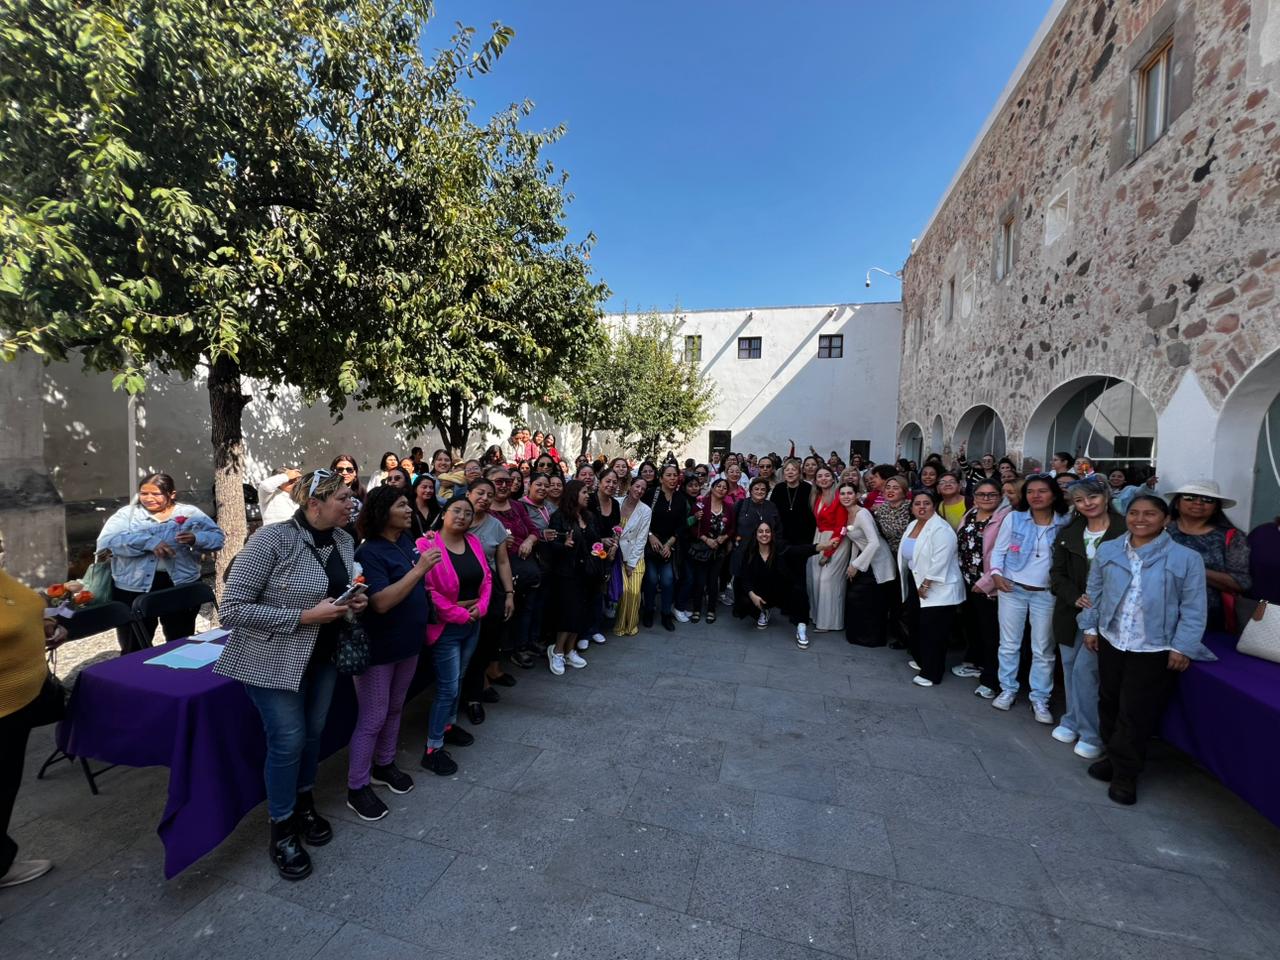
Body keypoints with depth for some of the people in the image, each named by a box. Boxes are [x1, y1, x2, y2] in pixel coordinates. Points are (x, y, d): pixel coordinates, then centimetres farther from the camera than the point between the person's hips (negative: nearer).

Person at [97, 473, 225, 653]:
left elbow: (218, 537, -1)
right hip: (134, 589, 0)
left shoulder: (190, 512, 3)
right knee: (135, 649, 13)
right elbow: (106, 541, -11)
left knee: (181, 646, 14)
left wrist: (196, 538, -23)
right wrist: (149, 542, -24)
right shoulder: (127, 514, 4)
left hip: (182, 586, 0)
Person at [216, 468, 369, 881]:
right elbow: (231, 609, -22)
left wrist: (353, 601, -7)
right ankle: (281, 832, 26)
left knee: (313, 732, 17)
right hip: (275, 657, -6)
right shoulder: (272, 539, -23)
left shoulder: (345, 540, -3)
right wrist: (304, 616, -27)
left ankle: (305, 806, 42)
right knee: (288, 740, 2)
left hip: (324, 654, 6)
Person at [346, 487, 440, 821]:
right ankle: (357, 788, 23)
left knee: (394, 709, 21)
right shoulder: (370, 553, -21)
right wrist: (419, 569, -33)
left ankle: (384, 765, 40)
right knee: (372, 719, 6)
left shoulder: (408, 541, 1)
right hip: (378, 647, -7)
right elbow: (382, 602, -30)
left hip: (407, 641, 7)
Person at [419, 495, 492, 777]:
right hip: (446, 625, -6)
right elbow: (427, 589, -22)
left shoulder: (474, 541, 3)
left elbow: (487, 577, 7)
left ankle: (448, 725, 42)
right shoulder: (427, 544, -17)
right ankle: (432, 749, 16)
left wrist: (481, 606, -7)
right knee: (448, 687, 0)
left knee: (457, 680, 21)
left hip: (473, 622, 7)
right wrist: (458, 614, -18)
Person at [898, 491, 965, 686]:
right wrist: (918, 585, 13)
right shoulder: (913, 525, 7)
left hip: (938, 590, -9)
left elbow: (939, 562, -25)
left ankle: (931, 673, 9)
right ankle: (921, 660, 37)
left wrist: (926, 585, -20)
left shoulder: (941, 529, -20)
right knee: (916, 624, 19)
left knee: (933, 632, -2)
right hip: (916, 584, 9)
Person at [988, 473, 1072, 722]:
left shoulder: (1065, 523, -1)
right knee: (1009, 644, 9)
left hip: (1046, 594, 0)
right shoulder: (1014, 518, -2)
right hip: (1012, 590, 0)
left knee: (1043, 650, 8)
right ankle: (1008, 690, 22)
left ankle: (1040, 699, 21)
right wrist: (996, 573, -13)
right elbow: (998, 550, 1)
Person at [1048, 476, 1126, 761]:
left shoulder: (1125, 530, -8)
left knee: (1084, 668, -7)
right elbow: (1057, 575, 7)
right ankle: (1072, 722, 29)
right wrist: (1076, 597, -9)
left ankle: (1092, 735, 9)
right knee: (1070, 668, 13)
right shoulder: (1068, 533, 6)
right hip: (1071, 611, 5)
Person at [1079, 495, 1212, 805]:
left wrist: (1182, 647, -9)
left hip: (1155, 651, -3)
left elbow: (1193, 609, -6)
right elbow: (1094, 592, 9)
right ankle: (1114, 756, 34)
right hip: (1111, 643, 4)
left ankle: (1125, 773, 20)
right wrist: (1090, 627, 8)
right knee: (1109, 704, 15)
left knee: (1136, 713, 4)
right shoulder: (1107, 551, 1)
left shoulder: (1186, 558, -9)